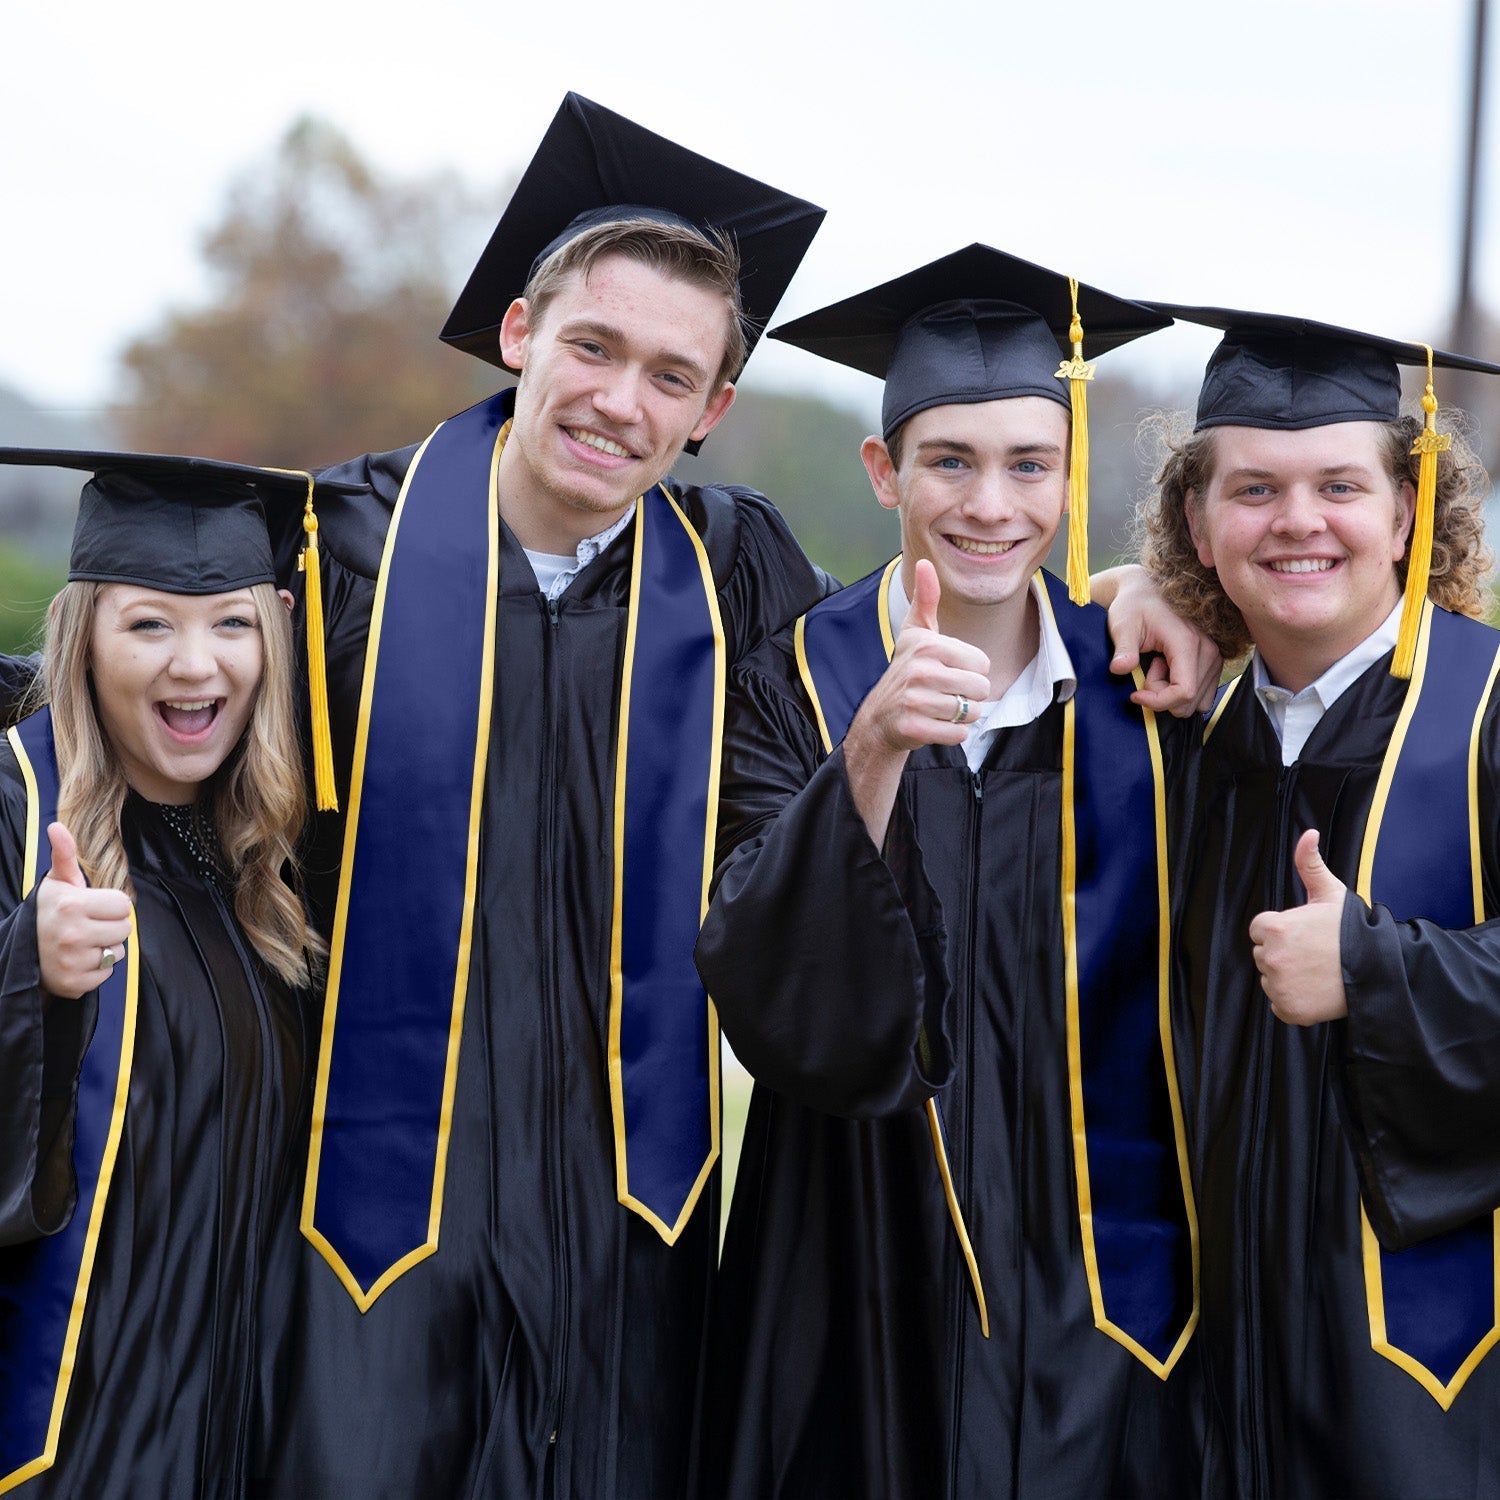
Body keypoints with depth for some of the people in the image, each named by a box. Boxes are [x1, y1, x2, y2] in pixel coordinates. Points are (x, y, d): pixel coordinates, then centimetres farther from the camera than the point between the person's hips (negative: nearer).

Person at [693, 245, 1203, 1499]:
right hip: (867, 1286, -1)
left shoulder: (1142, 692, -1)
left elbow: (1191, 1007, 7)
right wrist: (871, 754, -31)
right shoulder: (797, 685, -5)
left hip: (1096, 1282, 1)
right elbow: (770, 1003, -20)